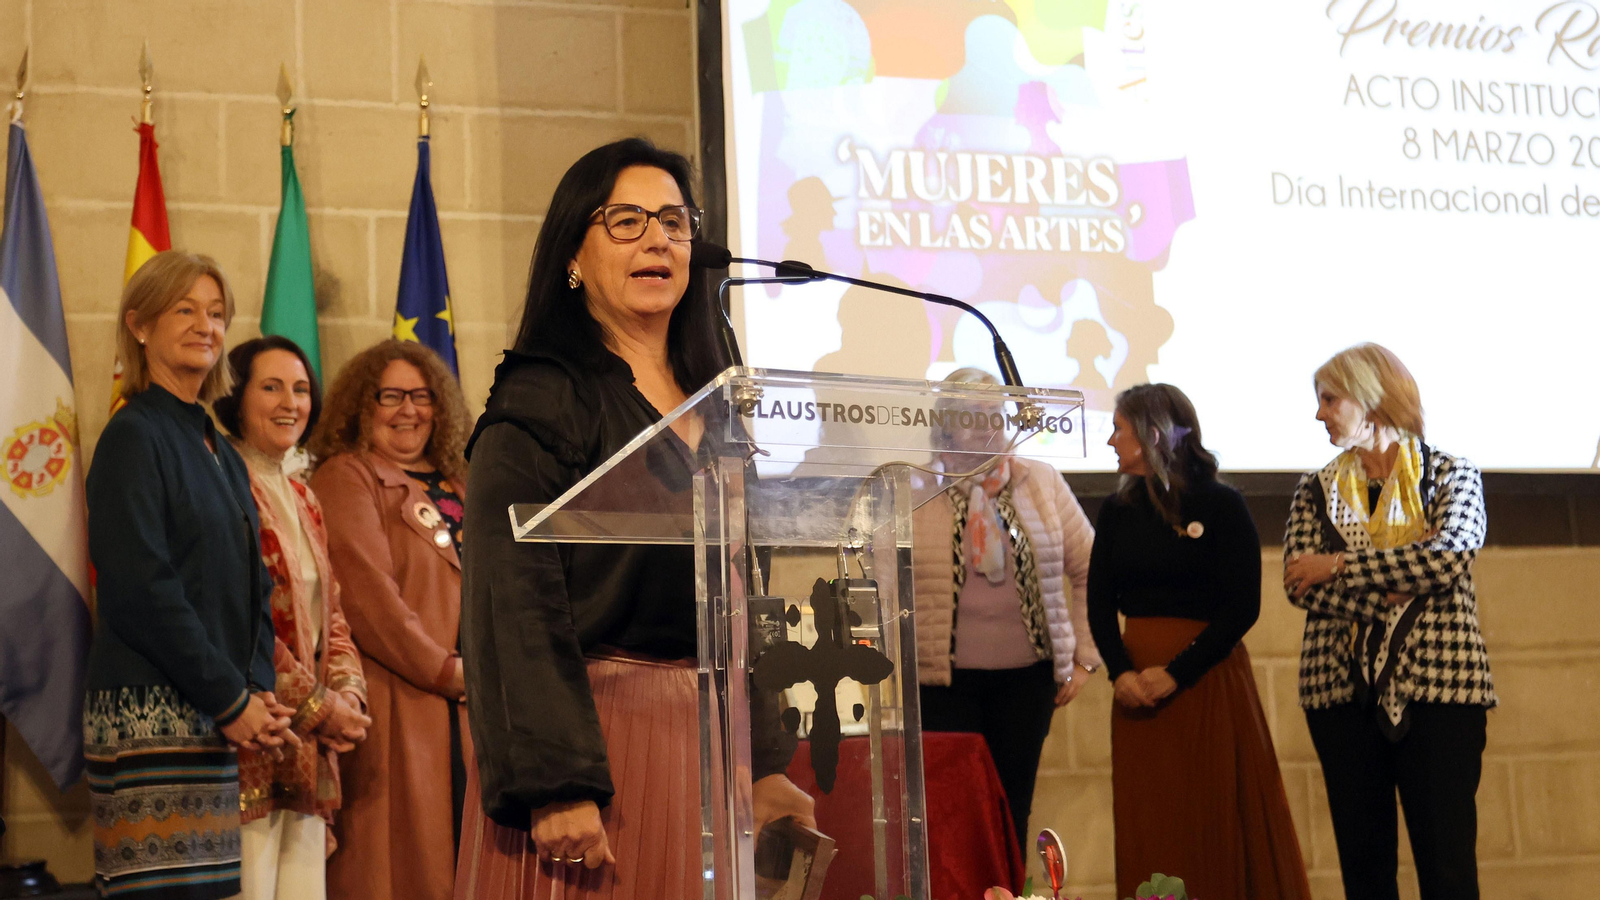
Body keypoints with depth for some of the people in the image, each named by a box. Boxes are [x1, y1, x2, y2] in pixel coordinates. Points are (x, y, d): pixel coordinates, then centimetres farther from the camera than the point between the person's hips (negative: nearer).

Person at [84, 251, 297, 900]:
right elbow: (141, 592, -14)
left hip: (223, 720, 8)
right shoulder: (134, 437, -5)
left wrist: (260, 691, 3)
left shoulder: (221, 454, 20)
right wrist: (232, 700, -12)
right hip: (151, 712, -8)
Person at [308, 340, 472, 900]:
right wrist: (445, 670, -13)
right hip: (398, 701, -7)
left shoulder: (454, 486, 19)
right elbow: (367, 593, -13)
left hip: (468, 704, 7)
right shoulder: (346, 477, -2)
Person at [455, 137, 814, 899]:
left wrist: (765, 763, 12)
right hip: (590, 724, -6)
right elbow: (516, 604, -15)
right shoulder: (540, 402, -7)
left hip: (708, 733, 6)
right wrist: (554, 783, -24)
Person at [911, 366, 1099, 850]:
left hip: (1026, 677, 3)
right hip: (943, 682, -2)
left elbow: (1091, 572, 13)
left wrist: (1085, 658, 9)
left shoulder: (1042, 483, 7)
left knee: (1013, 811, 6)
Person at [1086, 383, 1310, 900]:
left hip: (1208, 680, -4)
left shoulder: (1221, 506, -6)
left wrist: (1176, 674, -16)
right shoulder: (1117, 511, 9)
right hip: (1138, 685, 4)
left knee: (1222, 825, -1)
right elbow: (1100, 604, 6)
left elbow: (1243, 606, -10)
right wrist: (1120, 672, -12)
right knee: (1148, 829, 5)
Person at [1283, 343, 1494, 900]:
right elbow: (1300, 584, -1)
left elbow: (1448, 558, -14)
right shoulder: (1318, 490, 13)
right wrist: (1385, 597, -15)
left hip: (1437, 684, -3)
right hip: (1343, 688, 3)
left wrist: (1338, 566, -10)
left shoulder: (1449, 474, 5)